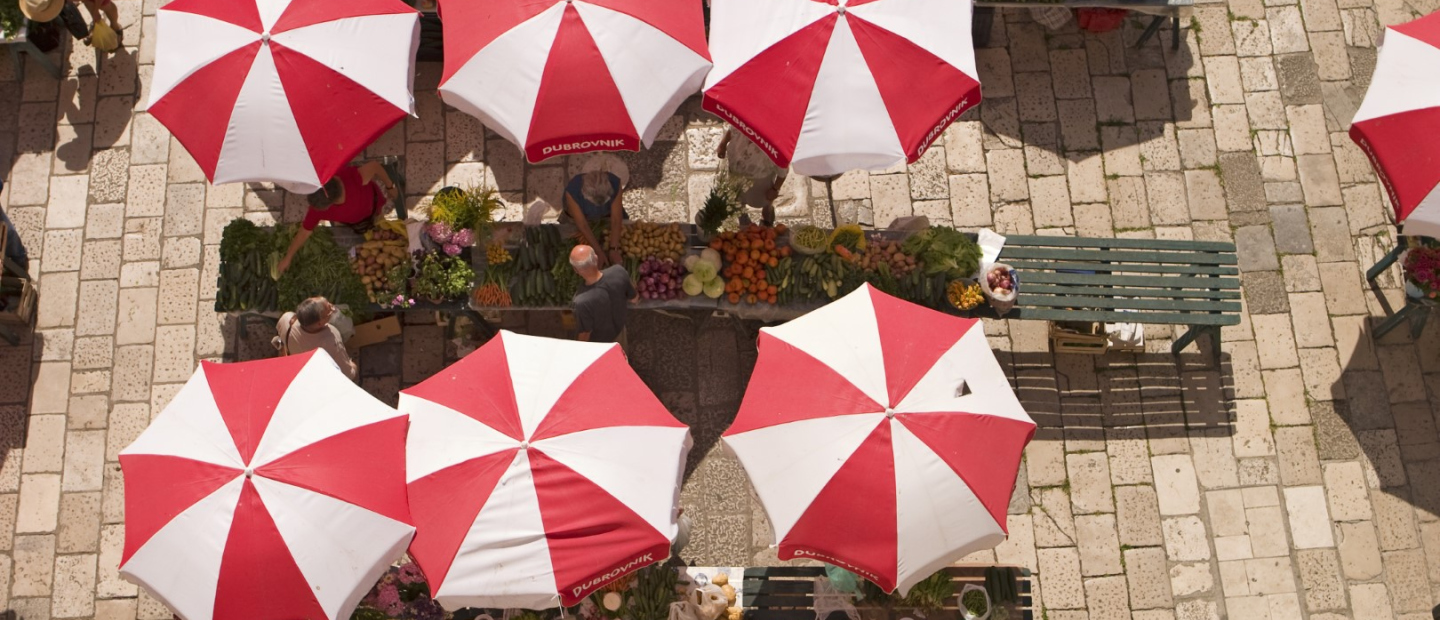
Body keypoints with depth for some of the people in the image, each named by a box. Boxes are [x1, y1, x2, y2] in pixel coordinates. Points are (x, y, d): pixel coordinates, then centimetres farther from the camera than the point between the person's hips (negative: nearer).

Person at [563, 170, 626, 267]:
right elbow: (583, 225, -34)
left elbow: (616, 219, -32)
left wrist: (614, 249, -34)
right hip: (581, 215, -1)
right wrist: (599, 252, -33)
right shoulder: (572, 190, -42)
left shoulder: (614, 183, -39)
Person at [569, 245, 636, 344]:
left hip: (597, 345, -4)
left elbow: (585, 333, -25)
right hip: (618, 331, 4)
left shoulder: (583, 301, -43)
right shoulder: (618, 272, -32)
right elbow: (634, 297, -11)